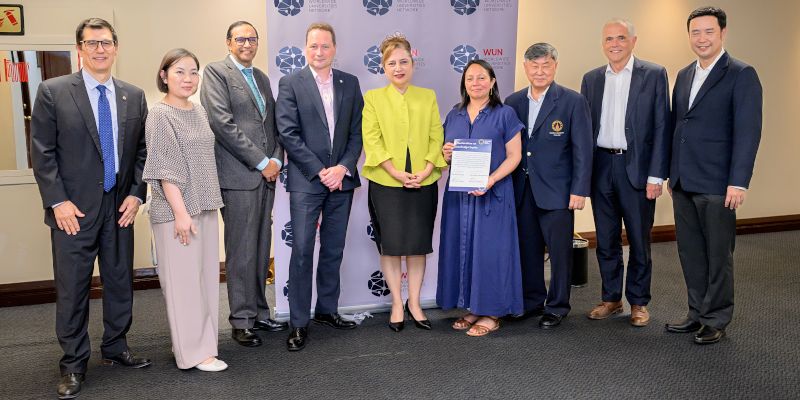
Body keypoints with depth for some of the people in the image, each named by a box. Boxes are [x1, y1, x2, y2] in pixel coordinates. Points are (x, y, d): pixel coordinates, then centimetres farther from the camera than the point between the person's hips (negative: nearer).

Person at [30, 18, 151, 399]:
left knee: (120, 281, 12)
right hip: (74, 209, -3)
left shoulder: (134, 96, 7)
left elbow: (142, 150, 9)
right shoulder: (53, 92, -3)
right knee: (72, 288, 3)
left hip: (120, 207, 4)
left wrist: (136, 193, 0)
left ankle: (115, 348, 29)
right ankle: (74, 363, 17)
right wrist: (57, 201, -10)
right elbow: (42, 152, -5)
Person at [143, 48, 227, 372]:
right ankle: (194, 351, 8)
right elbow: (164, 170, -14)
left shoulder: (199, 111, 12)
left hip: (205, 207, 7)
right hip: (176, 210, -7)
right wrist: (180, 211, -18)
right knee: (184, 278, -1)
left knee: (206, 275, 10)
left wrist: (209, 204, 15)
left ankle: (201, 341, 23)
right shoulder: (160, 115, -9)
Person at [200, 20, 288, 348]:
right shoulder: (216, 72, -2)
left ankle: (259, 313, 20)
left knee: (261, 250, 10)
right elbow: (223, 123, -12)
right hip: (237, 175, -7)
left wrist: (276, 159, 2)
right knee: (241, 253, -2)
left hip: (265, 174, 7)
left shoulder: (261, 78, 20)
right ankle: (242, 321, 8)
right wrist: (261, 162, -12)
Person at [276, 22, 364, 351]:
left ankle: (327, 310, 26)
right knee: (302, 251, -3)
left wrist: (344, 167, -7)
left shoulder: (350, 83, 10)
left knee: (333, 250, 12)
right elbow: (288, 134, -8)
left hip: (341, 178, 4)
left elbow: (357, 131, 7)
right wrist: (320, 171, -12)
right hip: (306, 180, -4)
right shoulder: (290, 84, -1)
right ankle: (299, 323, 5)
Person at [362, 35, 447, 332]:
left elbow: (436, 137, 4)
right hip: (386, 183, -2)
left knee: (418, 244, 7)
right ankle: (397, 304, 17)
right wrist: (396, 172, -15)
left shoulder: (428, 97, 9)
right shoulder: (373, 98, 2)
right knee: (390, 245, 2)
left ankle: (414, 303, 21)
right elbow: (371, 140, -5)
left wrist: (426, 171, -10)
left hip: (423, 183, 2)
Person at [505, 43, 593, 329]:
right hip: (522, 190, 4)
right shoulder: (513, 102, 7)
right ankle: (532, 301, 28)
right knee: (527, 249, 12)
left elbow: (583, 149, -6)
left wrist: (580, 190, -10)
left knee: (559, 251, 5)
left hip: (557, 191, -4)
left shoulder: (572, 101, -5)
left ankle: (557, 306, 20)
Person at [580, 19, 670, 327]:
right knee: (606, 241, 11)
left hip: (636, 167, -3)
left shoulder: (654, 75, -1)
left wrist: (656, 175, -10)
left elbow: (661, 126, -5)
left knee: (639, 241, 6)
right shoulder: (591, 79, 10)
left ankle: (638, 302, 20)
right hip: (600, 168, 3)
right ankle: (611, 299, 24)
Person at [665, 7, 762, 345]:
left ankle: (716, 320, 17)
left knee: (718, 254, 5)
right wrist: (672, 174, 14)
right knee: (690, 252, 12)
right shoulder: (684, 75, 14)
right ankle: (697, 314, 25)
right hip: (683, 183, 6)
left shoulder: (741, 75, -7)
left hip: (717, 184, -6)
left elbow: (748, 131, -13)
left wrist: (738, 182, -18)